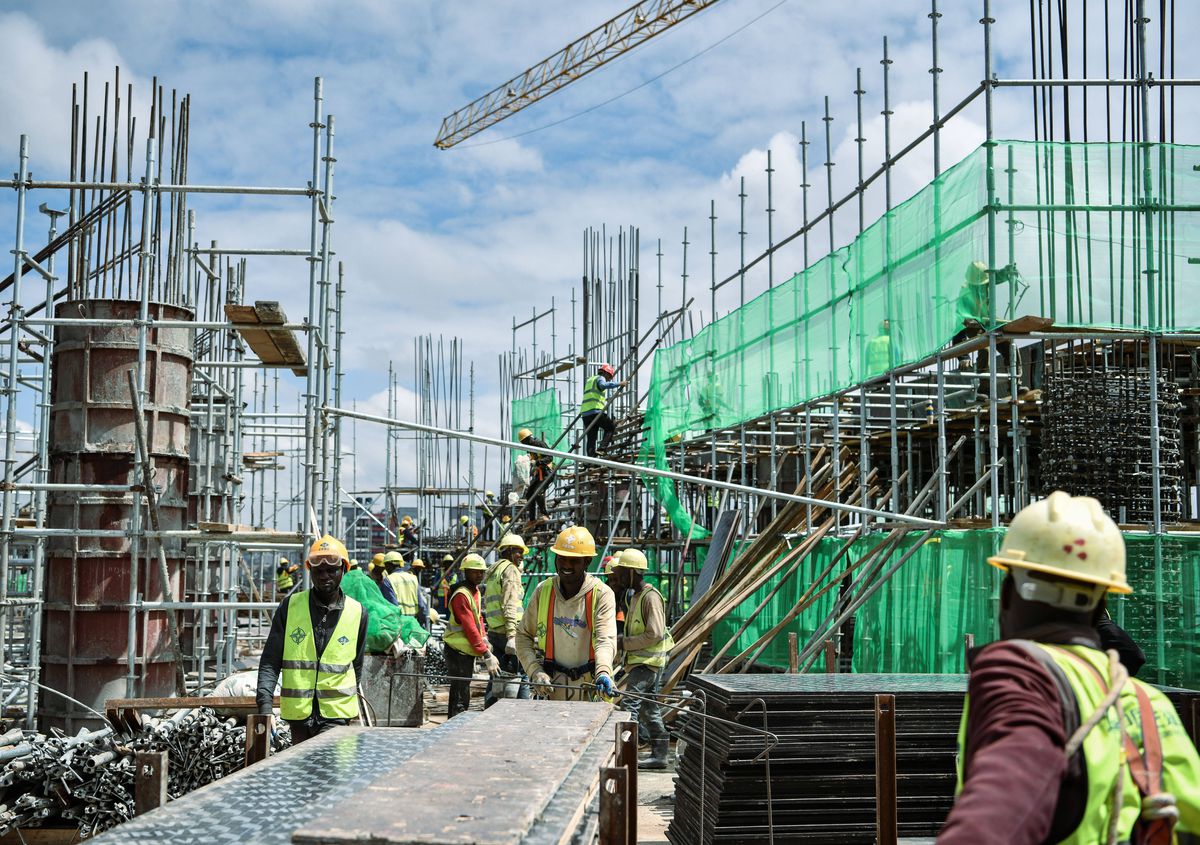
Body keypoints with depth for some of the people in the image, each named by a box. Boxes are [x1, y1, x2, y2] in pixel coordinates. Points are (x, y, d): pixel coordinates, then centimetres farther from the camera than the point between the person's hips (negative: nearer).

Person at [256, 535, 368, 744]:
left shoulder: (357, 613, 2)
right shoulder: (290, 606, 1)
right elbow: (270, 661, 0)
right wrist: (265, 703, -13)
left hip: (336, 713, -2)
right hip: (298, 712, 2)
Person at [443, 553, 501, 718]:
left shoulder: (475, 591, 13)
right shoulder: (461, 595, -19)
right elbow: (470, 628, -23)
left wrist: (484, 639, 2)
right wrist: (486, 655, -24)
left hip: (468, 650, 10)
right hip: (458, 651, -10)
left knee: (462, 695, 17)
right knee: (460, 698, -11)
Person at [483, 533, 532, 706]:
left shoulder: (492, 571, 21)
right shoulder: (510, 569, -6)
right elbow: (509, 605, -16)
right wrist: (511, 636, -22)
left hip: (494, 632, 9)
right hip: (509, 631, -9)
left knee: (497, 677, 10)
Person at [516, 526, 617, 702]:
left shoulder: (601, 594, -7)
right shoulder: (543, 591, 4)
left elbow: (605, 639, -20)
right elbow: (523, 635, 9)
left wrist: (603, 672, -39)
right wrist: (535, 671, -6)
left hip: (591, 687, -2)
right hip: (552, 685, 3)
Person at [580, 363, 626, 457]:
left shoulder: (590, 380, 30)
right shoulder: (600, 378, 3)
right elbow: (604, 385, -21)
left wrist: (604, 399, 49)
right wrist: (619, 384, -18)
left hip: (584, 412, 8)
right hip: (595, 411, -8)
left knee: (591, 439, 6)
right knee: (611, 427, 7)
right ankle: (602, 448, -10)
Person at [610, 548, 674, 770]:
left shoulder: (651, 597, -15)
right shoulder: (635, 596, 17)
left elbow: (654, 634, -21)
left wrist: (625, 643, -16)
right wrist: (621, 640, 9)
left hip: (648, 661, -10)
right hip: (638, 660, 10)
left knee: (630, 703, -17)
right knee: (649, 709, 13)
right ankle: (659, 754, 19)